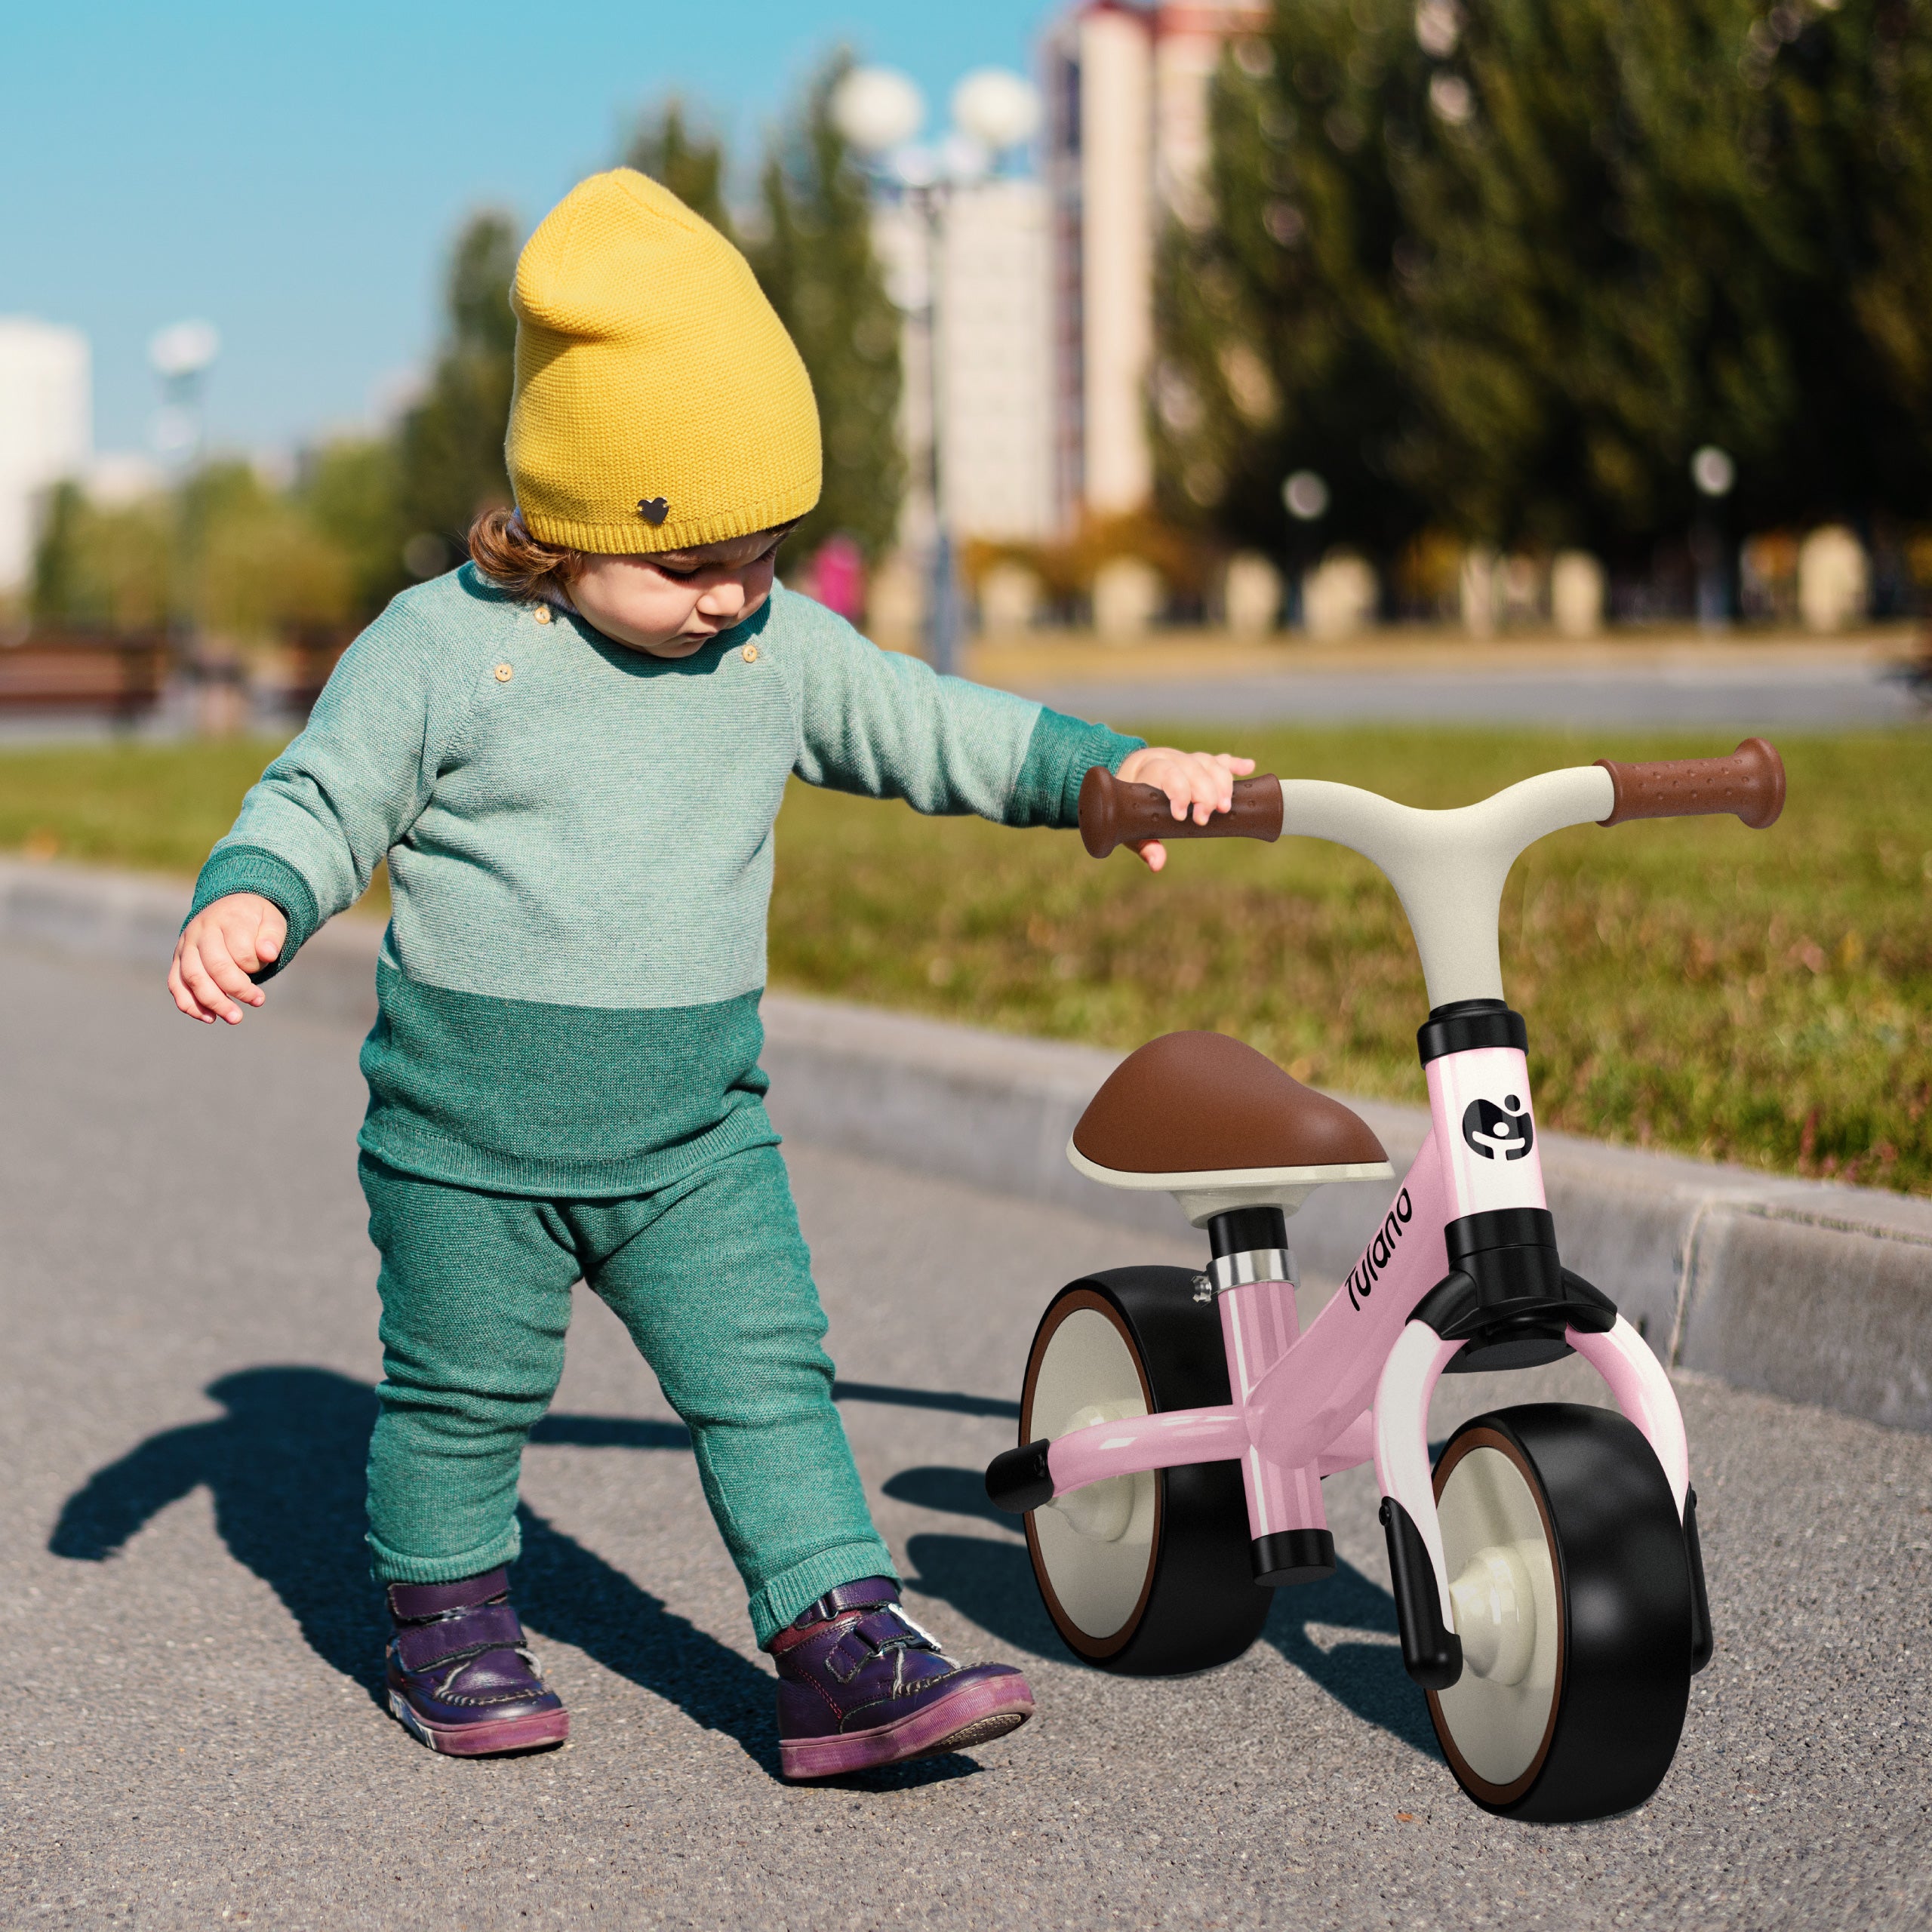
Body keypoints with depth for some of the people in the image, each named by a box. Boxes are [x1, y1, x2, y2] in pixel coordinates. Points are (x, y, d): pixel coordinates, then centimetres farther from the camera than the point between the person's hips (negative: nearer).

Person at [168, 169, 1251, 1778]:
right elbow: (323, 803, -6)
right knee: (465, 1395, 10)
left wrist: (1113, 769, 4)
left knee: (768, 1379, -4)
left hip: (697, 1135, 3)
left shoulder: (779, 647, 3)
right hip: (468, 1133, -2)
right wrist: (248, 904, -25)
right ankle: (448, 1614, 31)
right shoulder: (442, 650, -9)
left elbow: (934, 732, 12)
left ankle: (841, 1646, 0)